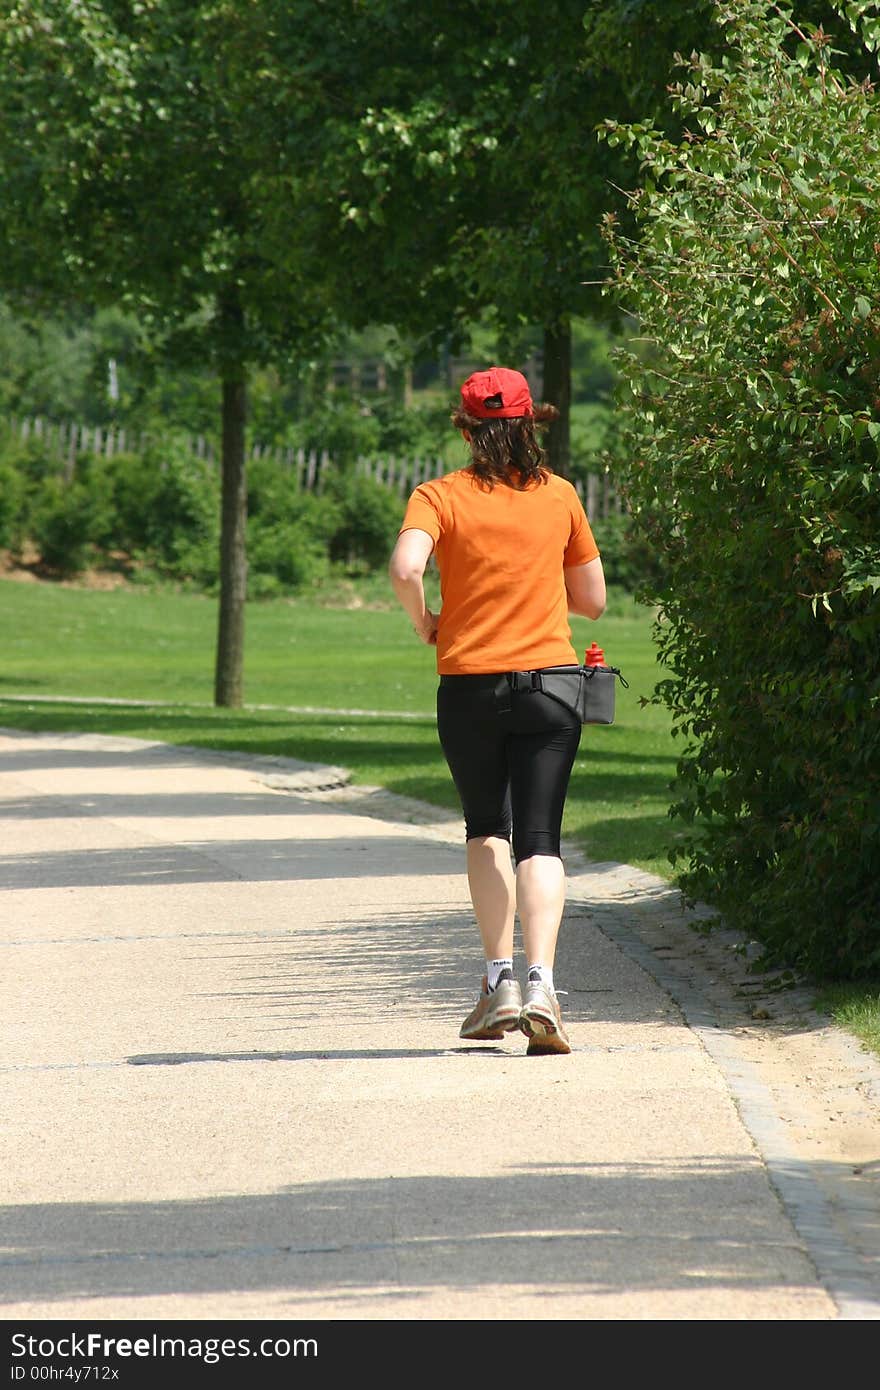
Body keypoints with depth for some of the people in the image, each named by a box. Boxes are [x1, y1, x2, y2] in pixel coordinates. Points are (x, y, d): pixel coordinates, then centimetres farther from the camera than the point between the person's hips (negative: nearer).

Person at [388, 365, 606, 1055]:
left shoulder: (442, 496, -3)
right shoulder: (560, 496, 5)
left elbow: (406, 567, -21)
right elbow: (593, 599, 11)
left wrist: (423, 623, -2)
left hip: (468, 686, 0)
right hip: (549, 681, 1)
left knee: (487, 833, 17)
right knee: (540, 840, -1)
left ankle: (500, 979, 7)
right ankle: (540, 982, -19)